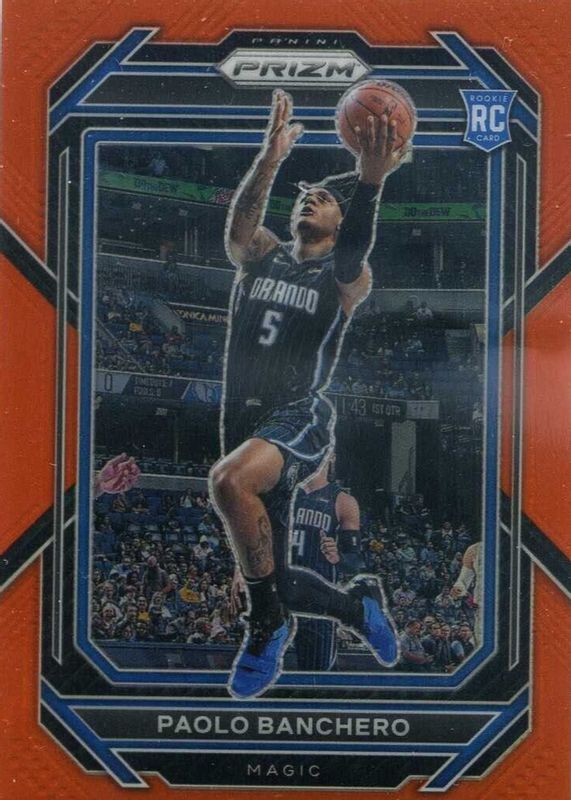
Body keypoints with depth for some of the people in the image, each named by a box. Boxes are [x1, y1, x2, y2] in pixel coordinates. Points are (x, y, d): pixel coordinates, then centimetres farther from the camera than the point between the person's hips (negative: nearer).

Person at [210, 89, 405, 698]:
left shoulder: (346, 277, 4)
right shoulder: (260, 257, 12)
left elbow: (353, 254, -20)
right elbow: (239, 224, -10)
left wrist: (369, 183, -38)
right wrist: (272, 158, -26)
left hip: (299, 419, -5)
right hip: (244, 418, 5)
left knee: (230, 480, -37)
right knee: (270, 576, 12)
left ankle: (268, 624, -18)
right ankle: (358, 606, 42)